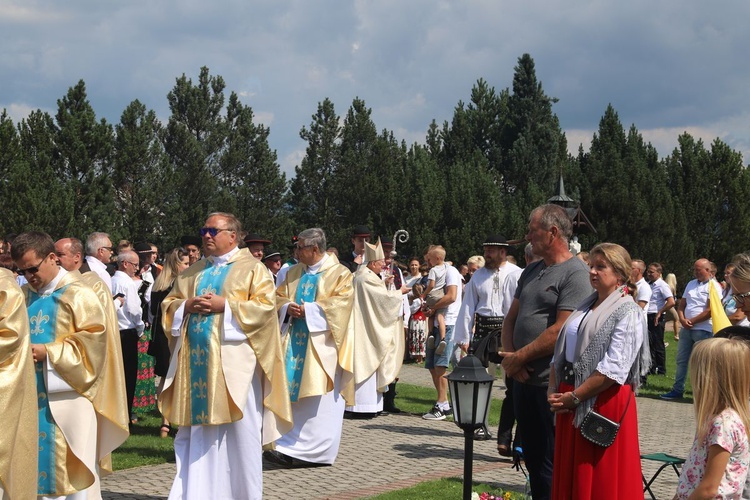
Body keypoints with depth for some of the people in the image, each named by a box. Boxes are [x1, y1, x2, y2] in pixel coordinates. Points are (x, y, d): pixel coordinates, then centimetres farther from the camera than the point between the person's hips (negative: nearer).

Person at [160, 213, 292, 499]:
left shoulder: (252, 268, 2)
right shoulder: (192, 272, 19)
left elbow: (264, 307, -9)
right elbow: (168, 305, 17)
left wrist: (225, 305, -15)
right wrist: (186, 306, -4)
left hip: (234, 364, -5)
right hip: (196, 363, 5)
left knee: (238, 433, -1)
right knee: (195, 433, 4)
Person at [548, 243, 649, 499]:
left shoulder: (628, 312, -10)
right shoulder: (586, 307, 14)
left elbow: (613, 369, -19)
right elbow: (561, 352, 16)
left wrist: (574, 396, -16)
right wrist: (553, 389, 2)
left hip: (605, 402, -8)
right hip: (570, 401, 8)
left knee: (602, 479, 1)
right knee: (570, 475, 13)